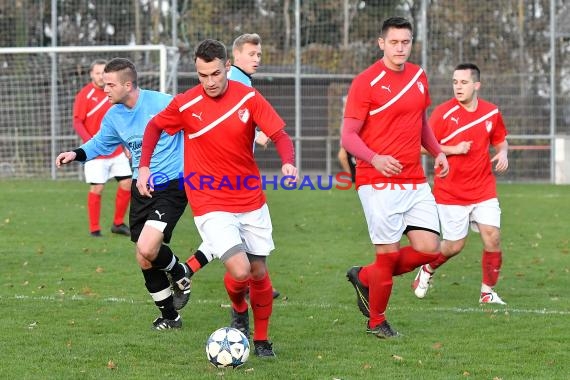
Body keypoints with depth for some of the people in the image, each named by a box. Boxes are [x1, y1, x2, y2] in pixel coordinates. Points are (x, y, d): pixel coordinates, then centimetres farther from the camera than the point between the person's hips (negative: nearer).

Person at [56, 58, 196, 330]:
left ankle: (180, 275, 9)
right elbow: (101, 143, 20)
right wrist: (77, 154, 4)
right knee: (144, 259, 6)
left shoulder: (163, 104, -18)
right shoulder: (114, 116, 4)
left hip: (171, 186, -7)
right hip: (142, 188, 7)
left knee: (147, 248, -24)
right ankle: (169, 316, 24)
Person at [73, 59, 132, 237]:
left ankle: (118, 224, 17)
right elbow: (77, 122, -12)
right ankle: (94, 229, 3)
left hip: (117, 150, 5)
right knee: (97, 189, -7)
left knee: (127, 184, 2)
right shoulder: (84, 95, -8)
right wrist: (90, 141, -25)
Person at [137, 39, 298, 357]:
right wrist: (144, 166, 1)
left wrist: (289, 162, -27)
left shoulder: (249, 98, -7)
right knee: (240, 270, -17)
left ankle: (262, 339, 30)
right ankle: (239, 308, 19)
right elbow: (154, 127, 10)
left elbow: (280, 134, -7)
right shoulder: (185, 105, -8)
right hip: (210, 205, -2)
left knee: (259, 273, 8)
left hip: (251, 202, 3)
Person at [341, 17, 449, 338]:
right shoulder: (366, 82, -8)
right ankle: (376, 322, 17)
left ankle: (365, 277, 21)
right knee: (389, 254, -5)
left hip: (416, 182, 6)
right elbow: (348, 135, -9)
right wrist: (374, 158, -27)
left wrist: (438, 152, 10)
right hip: (379, 183, -6)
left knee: (429, 249, -3)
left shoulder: (419, 77, 11)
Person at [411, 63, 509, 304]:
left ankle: (488, 291, 5)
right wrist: (454, 150, -18)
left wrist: (503, 153, -3)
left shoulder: (492, 112, 3)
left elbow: (500, 140, 19)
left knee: (492, 236, -10)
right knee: (455, 245, 3)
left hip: (483, 190, 3)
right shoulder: (443, 112, -9)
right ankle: (427, 270, 34)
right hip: (450, 192, -3)